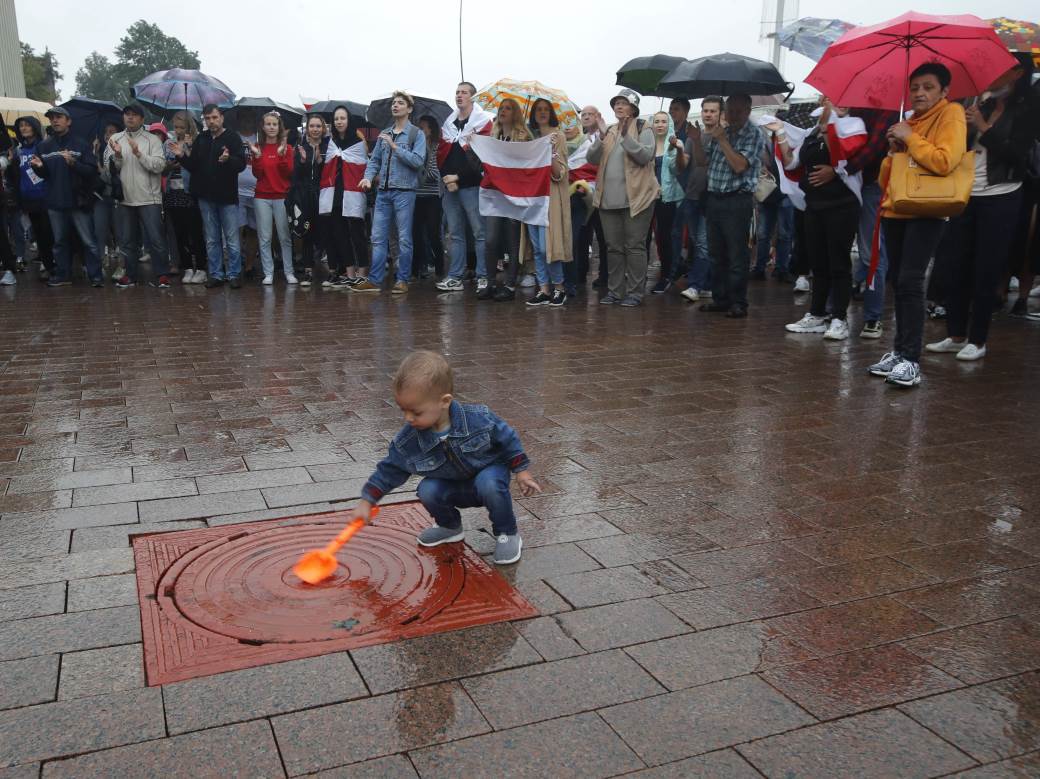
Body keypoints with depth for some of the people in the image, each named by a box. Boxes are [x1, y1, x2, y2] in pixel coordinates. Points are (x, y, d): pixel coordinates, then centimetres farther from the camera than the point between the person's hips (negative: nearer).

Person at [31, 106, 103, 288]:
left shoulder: (81, 144, 0)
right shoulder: (44, 146, 12)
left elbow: (92, 171, -8)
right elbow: (43, 174, 17)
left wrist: (73, 164, -23)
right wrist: (38, 167, -5)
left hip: (78, 201, -4)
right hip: (55, 202, 4)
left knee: (88, 241, -4)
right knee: (60, 241, 11)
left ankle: (95, 276, -1)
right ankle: (62, 274, 17)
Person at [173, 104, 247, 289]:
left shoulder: (232, 138, -3)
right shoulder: (201, 139, 11)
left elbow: (242, 163, -14)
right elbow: (193, 167, 14)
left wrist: (228, 159, -34)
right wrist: (182, 156, -4)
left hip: (227, 196, -5)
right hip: (206, 197, 5)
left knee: (232, 239, -1)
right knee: (211, 240, 9)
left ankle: (234, 274, 7)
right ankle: (216, 274, 16)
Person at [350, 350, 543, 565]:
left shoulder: (478, 418, -29)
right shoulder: (407, 441, -21)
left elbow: (507, 438, -13)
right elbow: (389, 470, -7)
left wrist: (522, 471, -10)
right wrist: (366, 501, -11)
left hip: (490, 470, -3)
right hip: (454, 487, 3)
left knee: (489, 484, -35)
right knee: (427, 490, -23)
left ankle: (507, 533, -9)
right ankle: (450, 526, 8)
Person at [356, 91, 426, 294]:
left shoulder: (416, 134, 0)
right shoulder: (384, 134, 15)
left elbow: (418, 161, -12)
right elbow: (375, 160, 15)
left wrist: (395, 147, -14)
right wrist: (368, 177, -2)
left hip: (404, 191, -5)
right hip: (383, 191, 5)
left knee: (404, 239, -1)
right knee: (378, 237, 3)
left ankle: (403, 281, 6)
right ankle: (374, 280, 7)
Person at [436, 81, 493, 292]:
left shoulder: (482, 122, -2)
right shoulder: (448, 124, 16)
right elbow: (441, 154, 14)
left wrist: (458, 176, -11)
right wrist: (446, 176, -3)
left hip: (472, 186, -6)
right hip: (450, 186, 6)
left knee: (479, 232, -4)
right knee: (455, 233, 9)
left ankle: (483, 277, 0)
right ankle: (455, 277, 13)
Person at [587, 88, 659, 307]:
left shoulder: (643, 129, 1)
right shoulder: (608, 131, 15)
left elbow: (646, 156, -14)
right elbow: (592, 159, 5)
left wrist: (626, 136, -21)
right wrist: (601, 137, -11)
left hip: (635, 198, -5)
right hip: (609, 199, 5)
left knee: (635, 246, -2)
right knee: (613, 247, 9)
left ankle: (634, 292, 2)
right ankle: (614, 290, 16)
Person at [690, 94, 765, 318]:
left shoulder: (754, 135, -5)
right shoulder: (720, 132, 15)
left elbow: (739, 166, -17)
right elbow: (702, 161, 16)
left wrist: (722, 141, -13)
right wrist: (697, 140, 0)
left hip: (737, 201, -7)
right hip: (714, 198, 7)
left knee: (737, 255, -5)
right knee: (716, 253, 11)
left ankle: (738, 303, 1)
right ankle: (720, 299, 20)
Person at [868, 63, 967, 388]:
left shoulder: (951, 114, -4)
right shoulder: (908, 123, 18)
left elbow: (945, 162, -22)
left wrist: (910, 138, -13)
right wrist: (894, 151, 0)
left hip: (925, 213, -7)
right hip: (895, 211, 8)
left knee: (910, 282, -16)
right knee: (898, 281, 9)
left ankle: (911, 360, -14)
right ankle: (899, 350, 18)